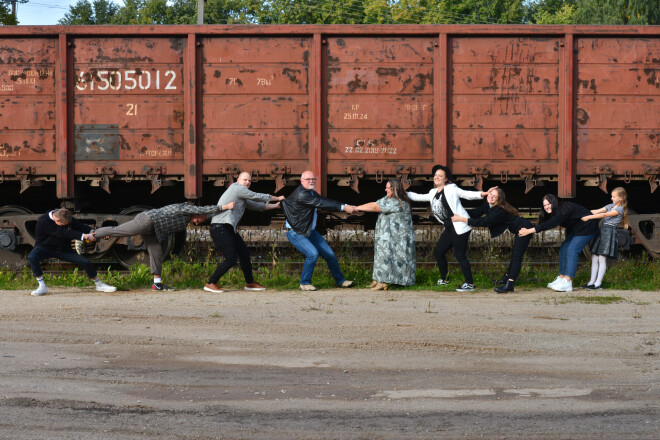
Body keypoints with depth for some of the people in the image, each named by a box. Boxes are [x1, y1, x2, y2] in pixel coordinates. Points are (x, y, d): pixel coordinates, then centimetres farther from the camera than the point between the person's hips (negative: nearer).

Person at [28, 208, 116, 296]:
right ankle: (42, 287, -29)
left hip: (63, 249, 4)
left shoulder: (68, 219, -11)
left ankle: (99, 285, 16)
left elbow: (80, 226, -11)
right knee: (32, 257, -36)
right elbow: (63, 233, -34)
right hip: (44, 247, -4)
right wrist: (84, 236, -37)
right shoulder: (43, 222, -29)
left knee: (86, 262, -7)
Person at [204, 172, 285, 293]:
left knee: (244, 253, 16)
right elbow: (257, 197, -2)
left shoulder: (242, 196, 23)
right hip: (220, 228, -11)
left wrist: (275, 205, 35)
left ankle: (250, 283, 29)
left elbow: (256, 205, 33)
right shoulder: (236, 188, -7)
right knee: (231, 258, -16)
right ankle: (210, 284, -8)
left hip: (229, 229, 11)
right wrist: (277, 198, 10)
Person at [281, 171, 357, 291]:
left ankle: (340, 280, 23)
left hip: (310, 231, 9)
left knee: (329, 254, 7)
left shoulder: (312, 193, 10)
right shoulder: (301, 194, -22)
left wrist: (346, 206, -8)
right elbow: (322, 204, -27)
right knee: (313, 253, -25)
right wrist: (343, 208, -27)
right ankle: (304, 283, -8)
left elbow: (326, 202, 5)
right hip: (296, 233, -9)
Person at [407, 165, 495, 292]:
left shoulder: (451, 189, -4)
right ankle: (443, 279, 30)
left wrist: (483, 194, -23)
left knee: (460, 255, -11)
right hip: (449, 229, 8)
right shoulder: (433, 193, 17)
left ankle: (470, 284, -6)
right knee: (438, 252, 14)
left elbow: (466, 194, -10)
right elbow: (418, 197, 27)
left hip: (459, 227, -8)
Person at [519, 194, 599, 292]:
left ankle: (567, 283, -24)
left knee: (571, 251, -19)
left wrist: (529, 231, -38)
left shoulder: (564, 209, -29)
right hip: (575, 230, 10)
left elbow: (550, 224, -36)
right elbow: (543, 224, 2)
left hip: (586, 228, -10)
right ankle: (561, 279, 8)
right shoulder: (555, 212, 1)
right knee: (563, 250, 4)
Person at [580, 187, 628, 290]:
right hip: (602, 231, 8)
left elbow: (604, 215, -16)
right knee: (594, 258, 5)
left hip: (609, 232, -8)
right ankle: (592, 281, 10)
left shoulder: (619, 209, -7)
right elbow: (597, 211, 13)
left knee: (602, 258, -8)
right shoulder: (610, 206, 19)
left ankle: (598, 283, -5)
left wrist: (589, 217, -20)